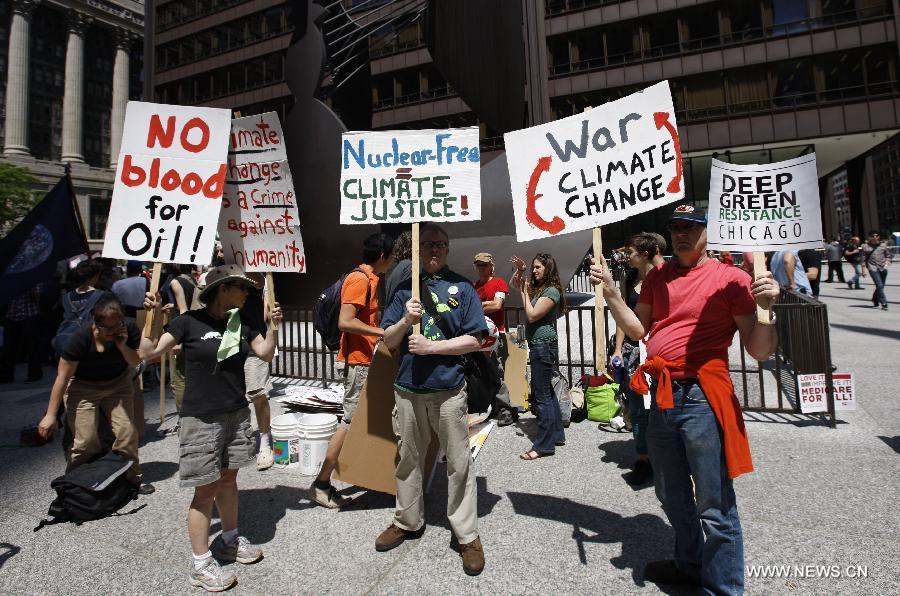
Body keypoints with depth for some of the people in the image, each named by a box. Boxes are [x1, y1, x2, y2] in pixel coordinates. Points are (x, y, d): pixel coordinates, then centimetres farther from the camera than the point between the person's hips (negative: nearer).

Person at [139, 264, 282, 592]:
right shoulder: (190, 321, -10)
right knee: (206, 488, 3)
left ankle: (229, 539, 37)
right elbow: (149, 352, -11)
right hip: (201, 418, -5)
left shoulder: (241, 323, 4)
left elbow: (266, 353, 6)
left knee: (228, 478, 18)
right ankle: (201, 565, 18)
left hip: (237, 414, 5)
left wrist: (273, 324, -7)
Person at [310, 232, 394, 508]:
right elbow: (345, 322, -24)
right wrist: (383, 332, -23)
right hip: (357, 361, -10)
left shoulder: (369, 279, 14)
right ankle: (321, 483, 6)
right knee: (351, 421, -4)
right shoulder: (359, 279, -16)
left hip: (364, 359, 10)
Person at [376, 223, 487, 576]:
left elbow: (474, 340, -5)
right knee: (408, 460, 17)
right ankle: (407, 521, 37)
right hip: (408, 388, 3)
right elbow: (389, 341, 4)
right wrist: (406, 320, -15)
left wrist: (431, 346, -14)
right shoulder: (405, 287, 7)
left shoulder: (462, 287, 0)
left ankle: (467, 535, 22)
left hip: (448, 389, -3)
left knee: (459, 463, 6)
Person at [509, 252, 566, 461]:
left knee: (542, 395, -6)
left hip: (543, 345, -10)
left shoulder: (552, 291, -13)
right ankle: (557, 434, 28)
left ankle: (544, 445, 2)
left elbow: (532, 315, -18)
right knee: (546, 391, 16)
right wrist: (519, 270, 6)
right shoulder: (536, 287, 12)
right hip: (538, 345, 10)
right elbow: (514, 284, 24)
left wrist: (525, 292, -8)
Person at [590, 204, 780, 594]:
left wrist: (766, 308, -23)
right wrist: (610, 291, 4)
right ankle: (689, 565, 46)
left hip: (702, 397, -6)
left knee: (714, 505, 3)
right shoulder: (657, 277, 12)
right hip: (661, 396, 7)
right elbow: (638, 330, 12)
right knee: (672, 495, 23)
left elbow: (760, 351, -7)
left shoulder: (730, 278, -5)